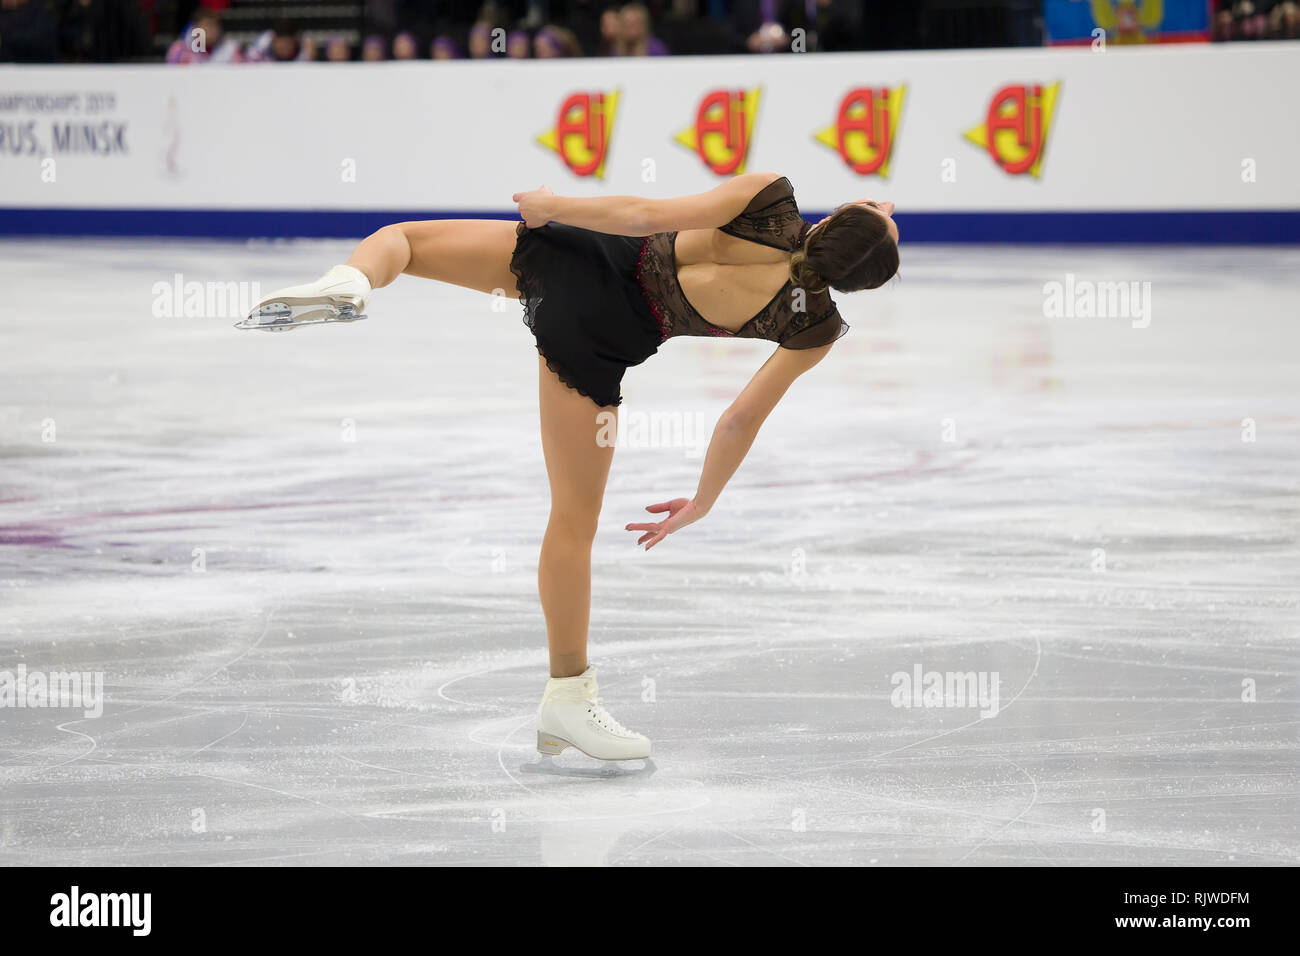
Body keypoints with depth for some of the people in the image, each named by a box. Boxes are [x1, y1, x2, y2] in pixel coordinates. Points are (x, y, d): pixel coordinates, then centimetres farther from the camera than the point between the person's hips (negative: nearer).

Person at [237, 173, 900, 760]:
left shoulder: (770, 199, -8)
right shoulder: (818, 327, -7)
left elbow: (642, 216, -10)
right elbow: (746, 417, 0)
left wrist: (551, 205, 5)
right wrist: (702, 502, 15)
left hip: (580, 256, 1)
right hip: (598, 342, -1)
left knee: (402, 236, 19)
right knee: (575, 519, 11)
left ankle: (350, 284, -15)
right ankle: (566, 697, 16)